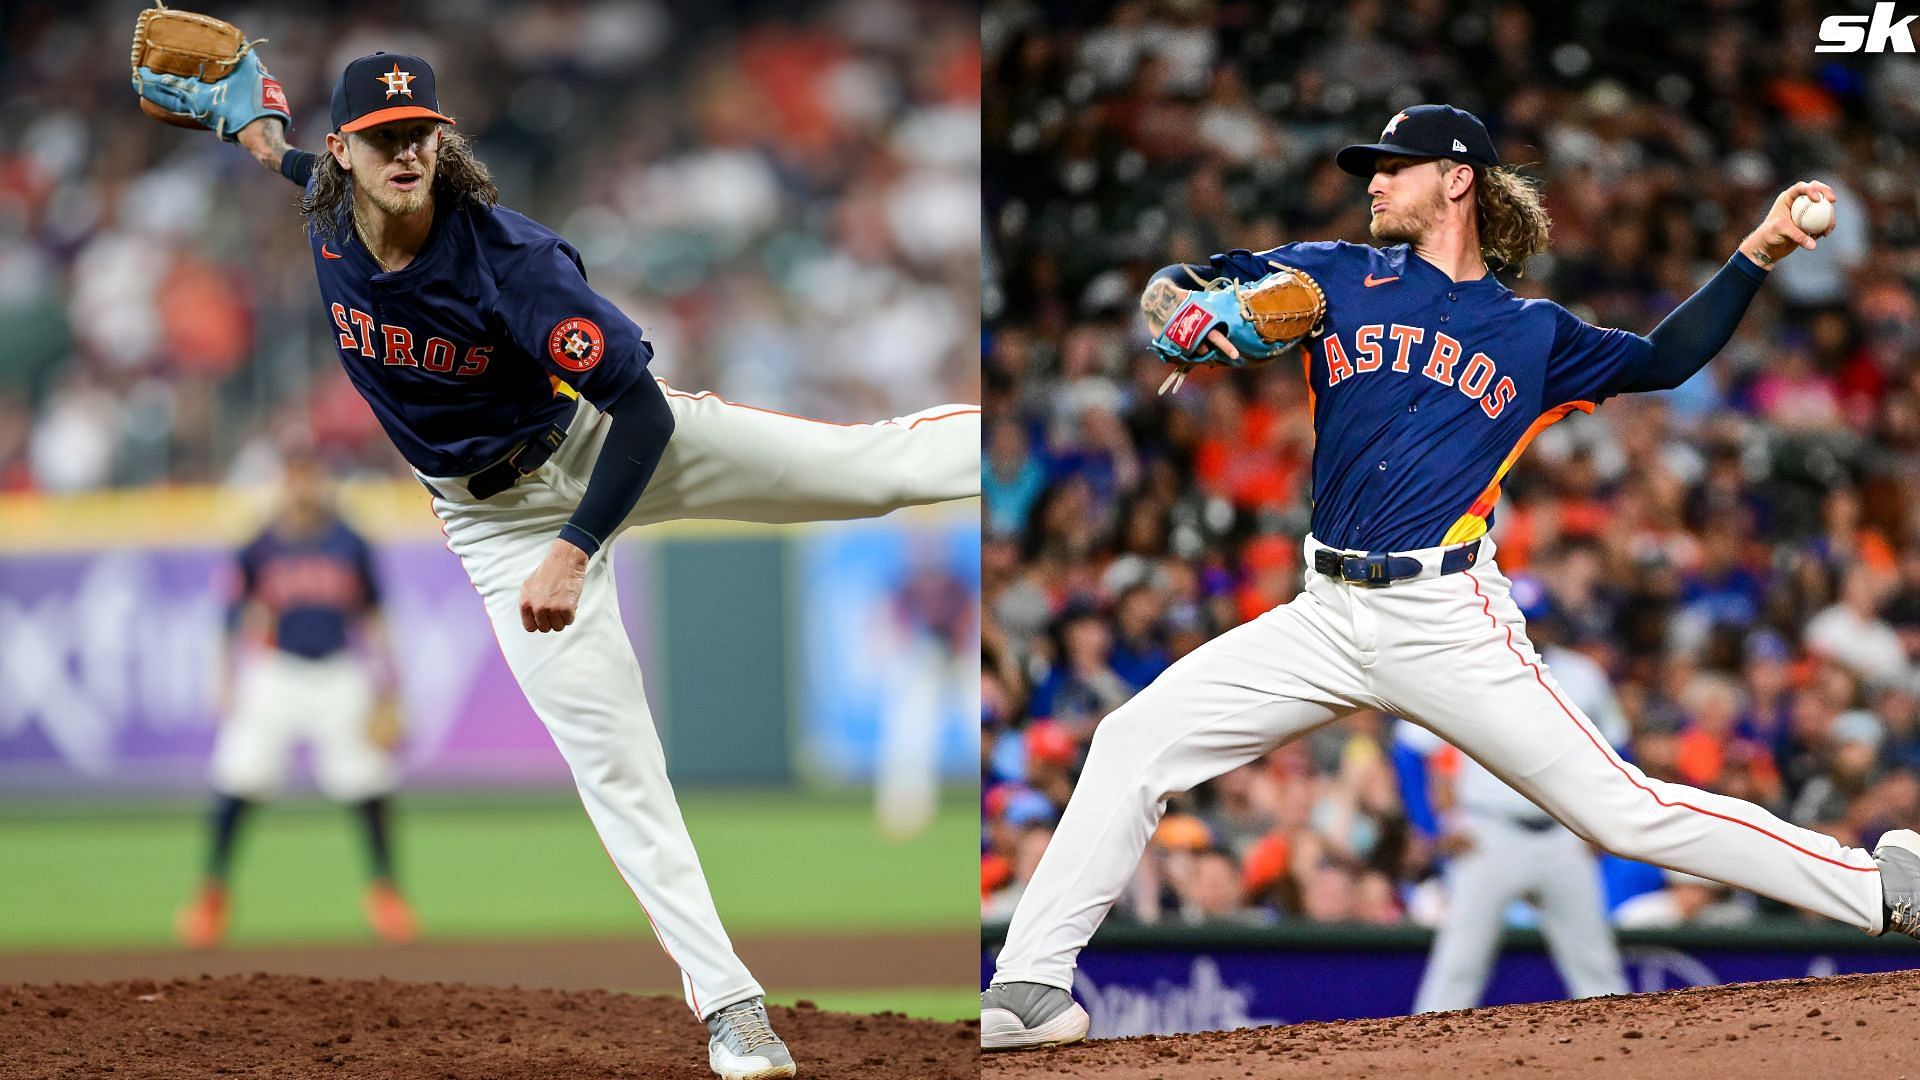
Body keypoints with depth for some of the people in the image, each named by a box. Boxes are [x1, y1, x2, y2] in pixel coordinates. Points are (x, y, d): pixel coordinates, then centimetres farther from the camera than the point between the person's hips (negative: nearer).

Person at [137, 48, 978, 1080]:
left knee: (871, 460, -12)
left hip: (603, 448, -3)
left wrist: (573, 556, -37)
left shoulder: (512, 258, -31)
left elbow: (646, 414, -31)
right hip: (496, 517, 3)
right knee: (606, 751, -5)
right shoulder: (326, 221, -13)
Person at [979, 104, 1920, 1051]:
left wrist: (1757, 254, 9)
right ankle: (1032, 987, -9)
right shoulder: (1338, 277, 11)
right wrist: (1179, 312, -17)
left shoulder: (1532, 334, 9)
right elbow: (1171, 289, 7)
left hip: (1448, 623, -3)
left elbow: (1664, 359, 20)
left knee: (1623, 811, -8)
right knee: (1135, 740, -10)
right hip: (1328, 616, 3)